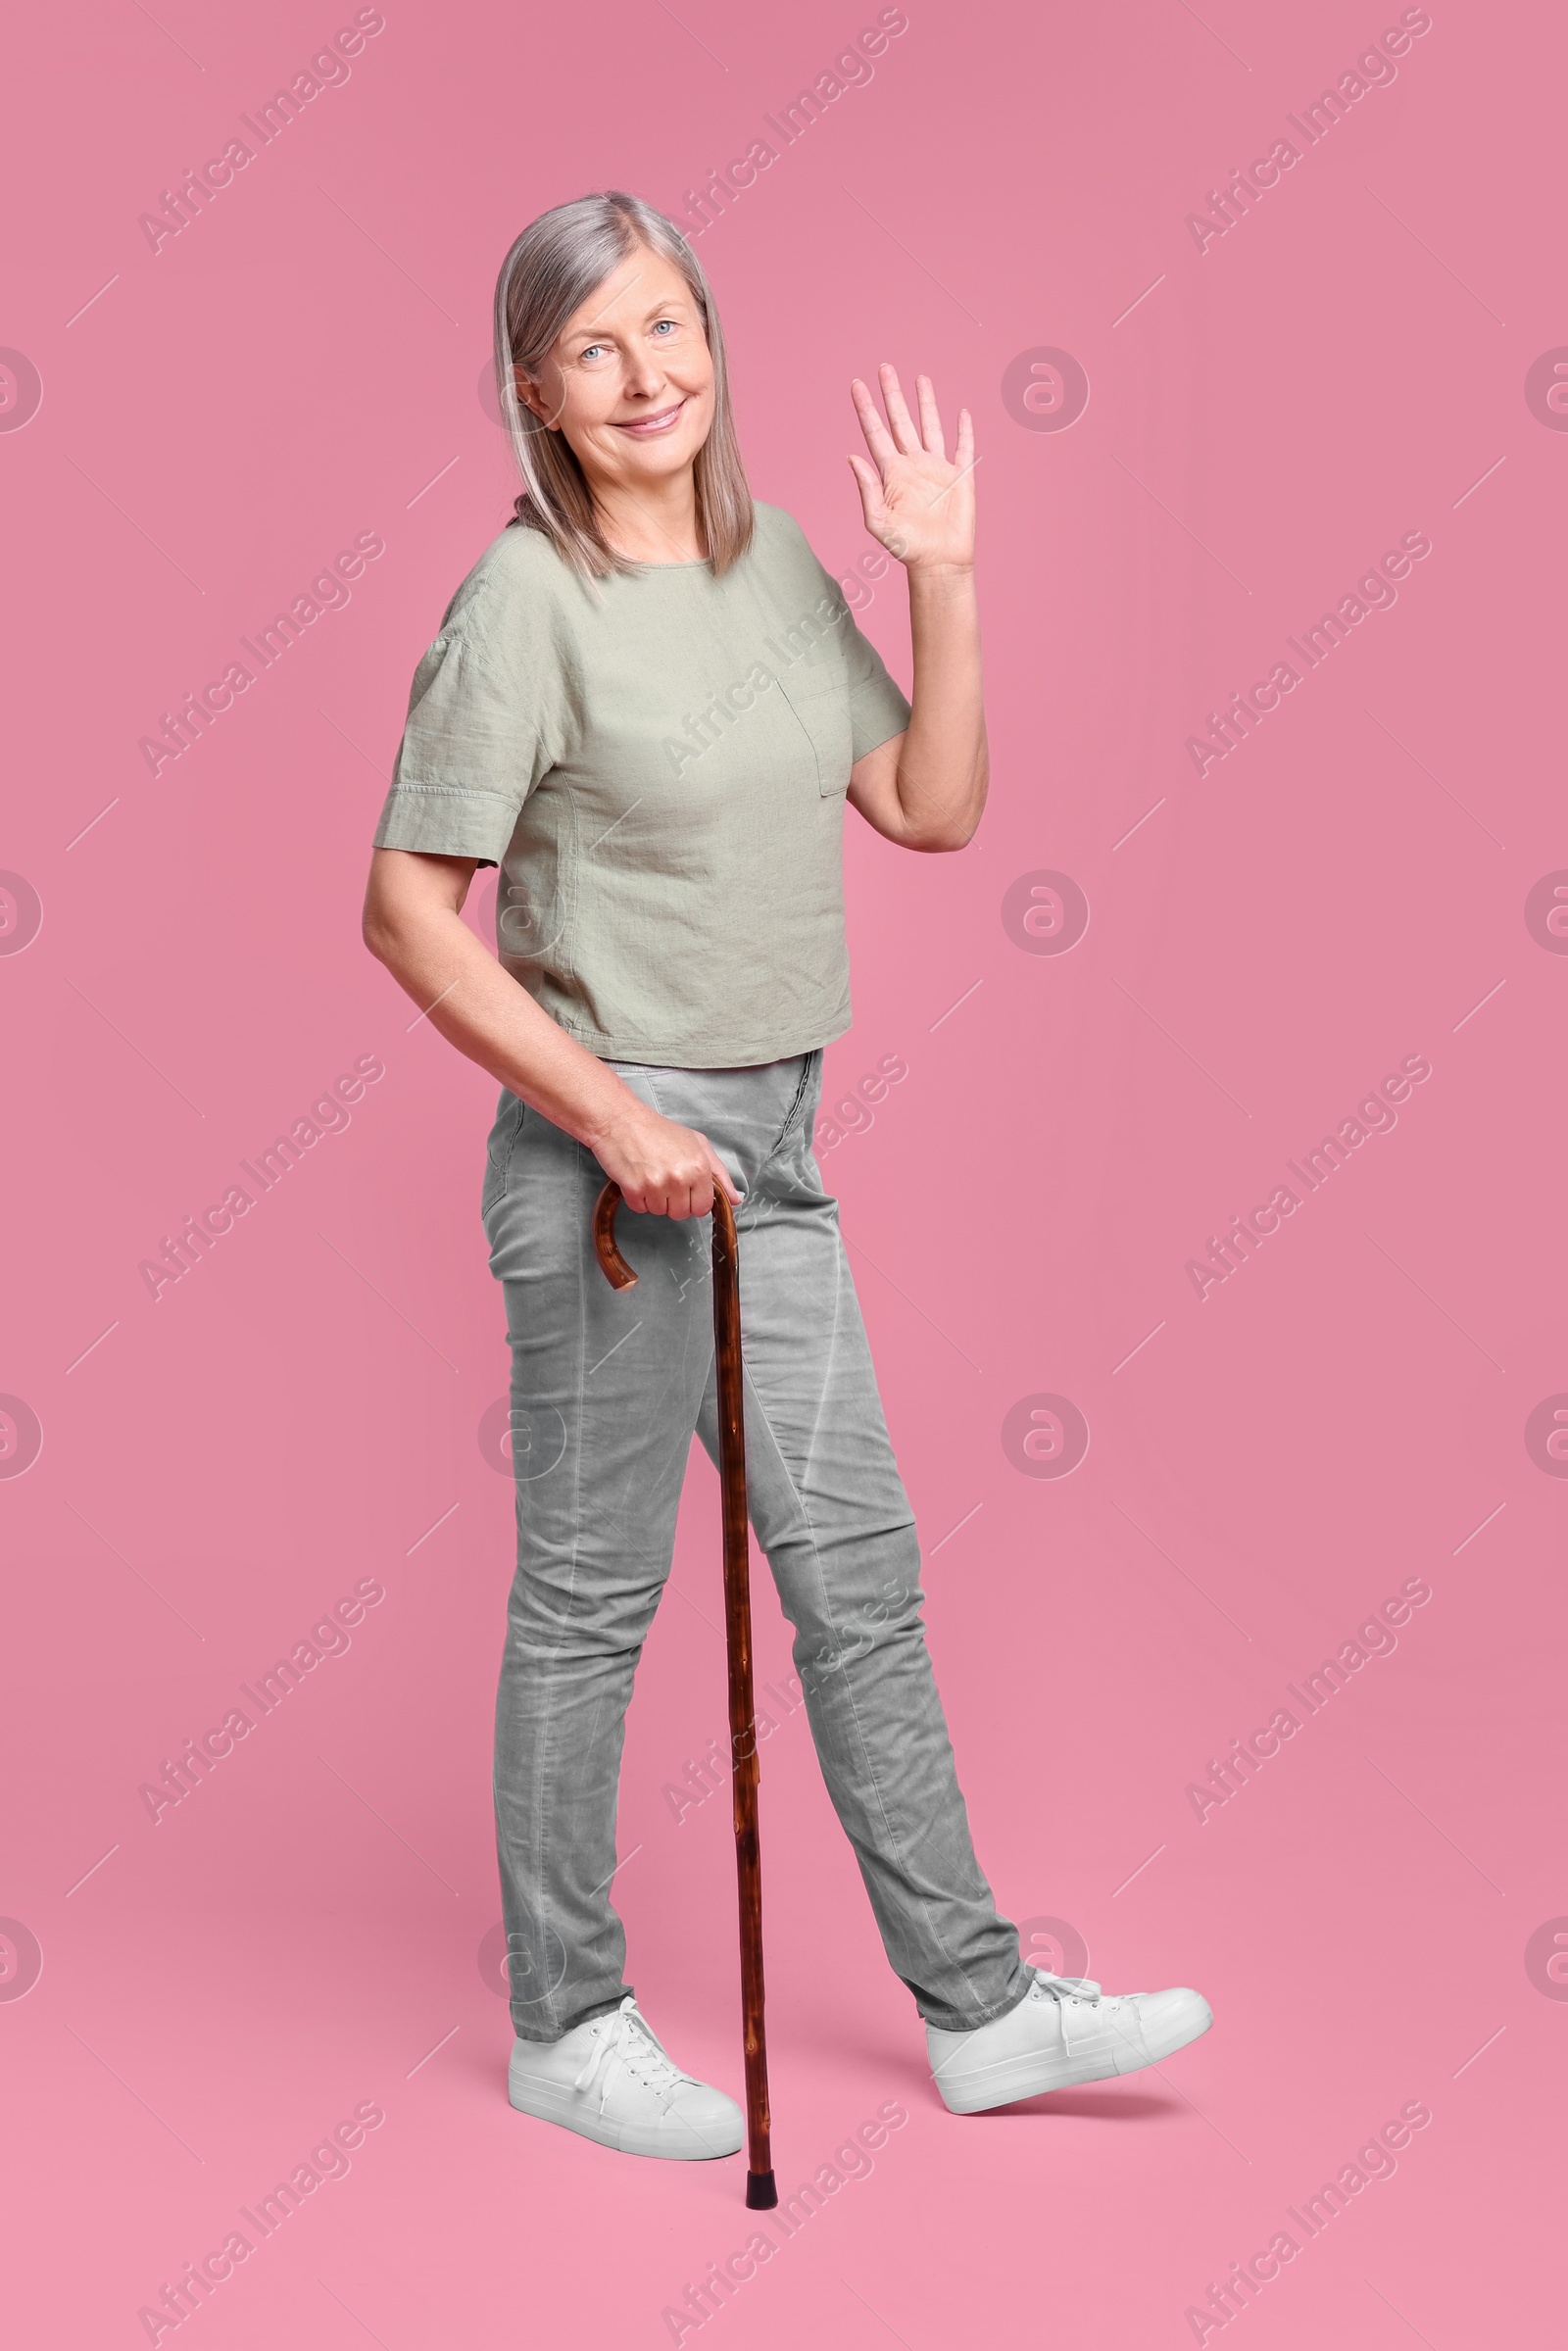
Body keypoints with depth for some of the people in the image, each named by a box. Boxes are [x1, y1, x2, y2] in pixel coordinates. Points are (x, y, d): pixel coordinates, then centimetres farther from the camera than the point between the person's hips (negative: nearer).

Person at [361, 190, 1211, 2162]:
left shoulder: (776, 562, 8)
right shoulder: (525, 602, -12)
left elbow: (934, 807, 10)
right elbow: (407, 909, -14)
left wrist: (945, 581, -1)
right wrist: (615, 1118, -18)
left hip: (771, 1146, 7)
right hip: (609, 1148, -7)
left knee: (857, 1568, 12)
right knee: (591, 1593, 5)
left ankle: (978, 2006, 24)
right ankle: (566, 2025, 23)